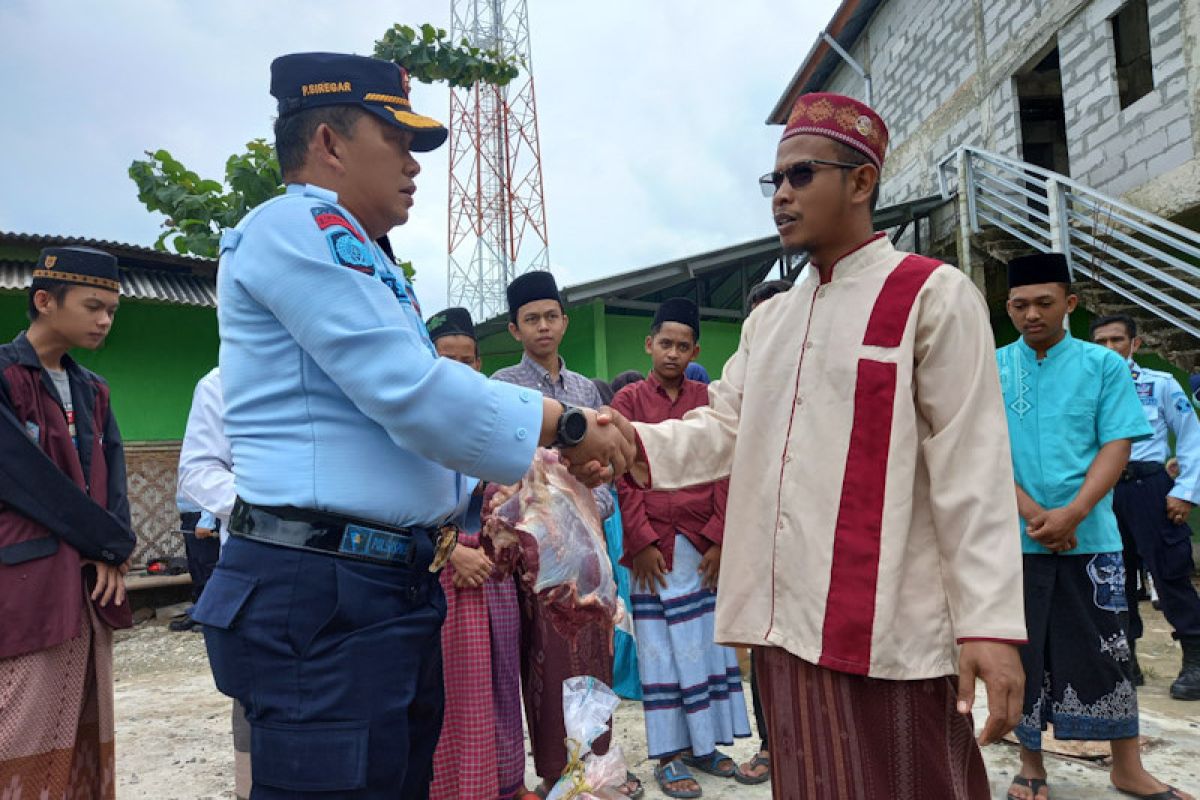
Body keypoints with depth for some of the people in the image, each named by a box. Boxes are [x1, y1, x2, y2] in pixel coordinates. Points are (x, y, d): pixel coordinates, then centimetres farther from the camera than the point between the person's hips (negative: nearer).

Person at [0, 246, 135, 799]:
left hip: (92, 587, 7)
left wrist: (111, 553, -6)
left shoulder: (92, 391, 16)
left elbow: (112, 478, 10)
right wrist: (113, 543, -8)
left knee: (87, 740, 11)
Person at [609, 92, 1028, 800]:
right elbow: (724, 430, 10)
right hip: (786, 618, 6)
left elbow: (973, 472, -10)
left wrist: (990, 624, -14)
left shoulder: (933, 297, -4)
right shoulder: (770, 320, 16)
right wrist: (639, 444, -9)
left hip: (891, 628, -6)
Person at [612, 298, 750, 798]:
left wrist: (719, 538, -4)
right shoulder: (629, 401, 0)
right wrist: (643, 542, -11)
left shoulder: (708, 401, 7)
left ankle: (702, 743, 24)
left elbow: (723, 472, 5)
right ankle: (668, 755, 15)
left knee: (706, 642, 10)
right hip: (655, 545, -3)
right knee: (662, 647, 5)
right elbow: (624, 477, -5)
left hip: (705, 545, 3)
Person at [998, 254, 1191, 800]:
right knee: (1022, 651, 7)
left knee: (1106, 649, 8)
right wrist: (1034, 514, -14)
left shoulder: (1104, 365, 3)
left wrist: (1072, 513, -17)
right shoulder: (990, 370, 3)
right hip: (1014, 538, 0)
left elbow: (1117, 445, -3)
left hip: (1090, 536, 0)